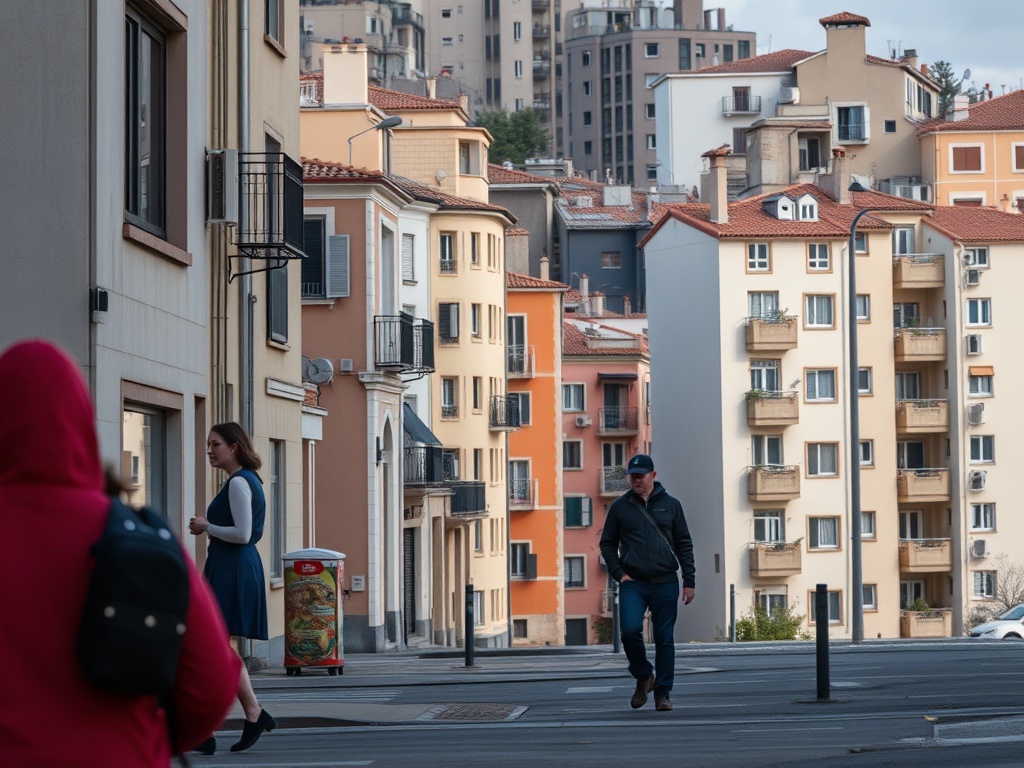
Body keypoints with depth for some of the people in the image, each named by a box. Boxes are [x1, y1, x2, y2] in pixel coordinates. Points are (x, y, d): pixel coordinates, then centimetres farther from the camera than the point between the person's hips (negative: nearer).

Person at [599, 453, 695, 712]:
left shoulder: (670, 505, 8)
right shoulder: (620, 507, 7)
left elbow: (684, 545, 9)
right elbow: (607, 544, 11)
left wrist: (689, 581, 3)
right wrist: (619, 574, -2)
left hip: (665, 583, 1)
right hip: (632, 584, -1)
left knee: (665, 639, 1)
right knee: (630, 630, -18)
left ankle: (663, 693, 9)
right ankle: (643, 676, 6)